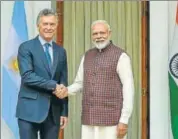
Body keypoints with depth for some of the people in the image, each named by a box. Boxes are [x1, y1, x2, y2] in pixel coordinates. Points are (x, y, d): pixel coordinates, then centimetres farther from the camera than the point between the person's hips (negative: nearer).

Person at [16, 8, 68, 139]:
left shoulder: (61, 51, 12)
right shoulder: (26, 47, -3)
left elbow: (63, 83, 12)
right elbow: (27, 77, -15)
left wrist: (64, 111, 8)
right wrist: (53, 85, -16)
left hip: (54, 112, 5)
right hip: (30, 110, -4)